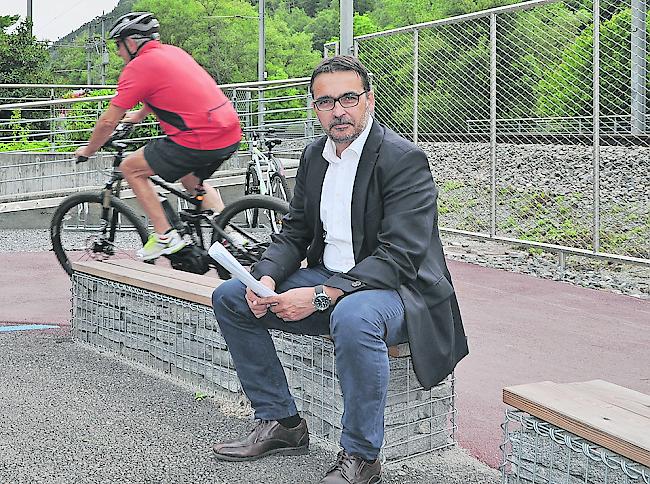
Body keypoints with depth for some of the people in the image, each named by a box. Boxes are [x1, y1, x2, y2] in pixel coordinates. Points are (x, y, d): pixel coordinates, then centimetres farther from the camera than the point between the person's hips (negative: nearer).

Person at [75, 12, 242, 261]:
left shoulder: (139, 66, -4)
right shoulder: (173, 52, 19)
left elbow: (108, 121, -2)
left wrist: (87, 151, 15)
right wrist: (138, 115, 55)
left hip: (199, 141, -8)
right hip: (232, 134, 9)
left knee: (131, 168, 8)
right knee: (192, 179, 35)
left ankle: (165, 235, 5)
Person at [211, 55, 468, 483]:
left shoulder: (404, 159, -17)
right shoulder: (314, 156, 8)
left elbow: (398, 257, -24)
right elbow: (294, 233, 12)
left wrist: (321, 296, -30)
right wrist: (267, 278, -10)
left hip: (394, 289, -8)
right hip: (328, 279, 8)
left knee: (352, 316, -41)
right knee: (230, 298, 2)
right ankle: (281, 423, 8)